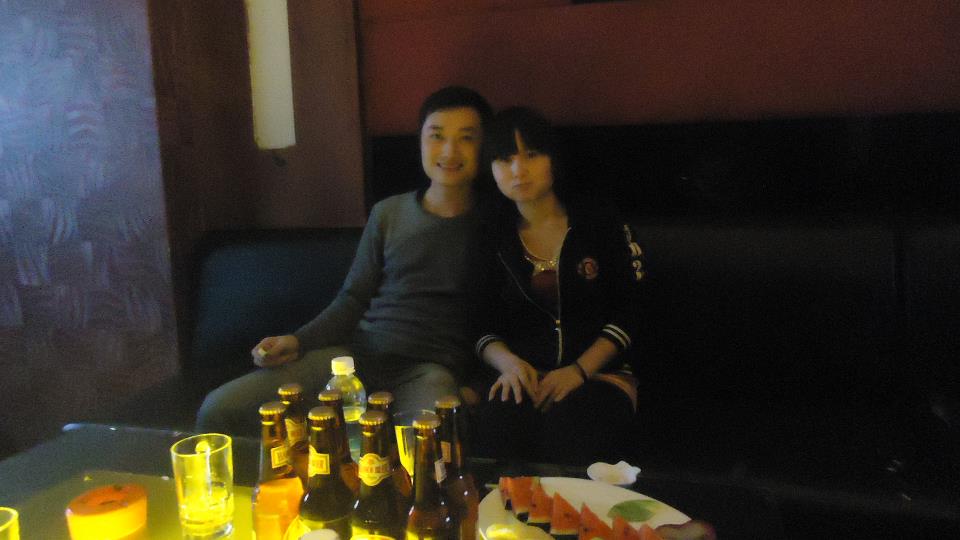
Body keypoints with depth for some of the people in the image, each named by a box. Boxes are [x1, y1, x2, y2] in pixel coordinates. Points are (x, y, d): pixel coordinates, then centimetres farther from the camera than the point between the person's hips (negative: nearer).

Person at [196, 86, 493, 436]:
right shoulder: (388, 213, 13)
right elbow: (353, 298, 16)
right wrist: (299, 341, 1)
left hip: (431, 367, -3)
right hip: (358, 351, 4)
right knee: (218, 409, -9)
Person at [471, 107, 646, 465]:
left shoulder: (602, 227, 5)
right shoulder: (494, 241, 11)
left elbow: (627, 315, 1)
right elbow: (483, 327, 11)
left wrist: (578, 371, -13)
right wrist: (509, 363, -12)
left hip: (600, 372, -1)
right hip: (523, 378, 2)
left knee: (568, 434, -34)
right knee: (495, 433, -32)